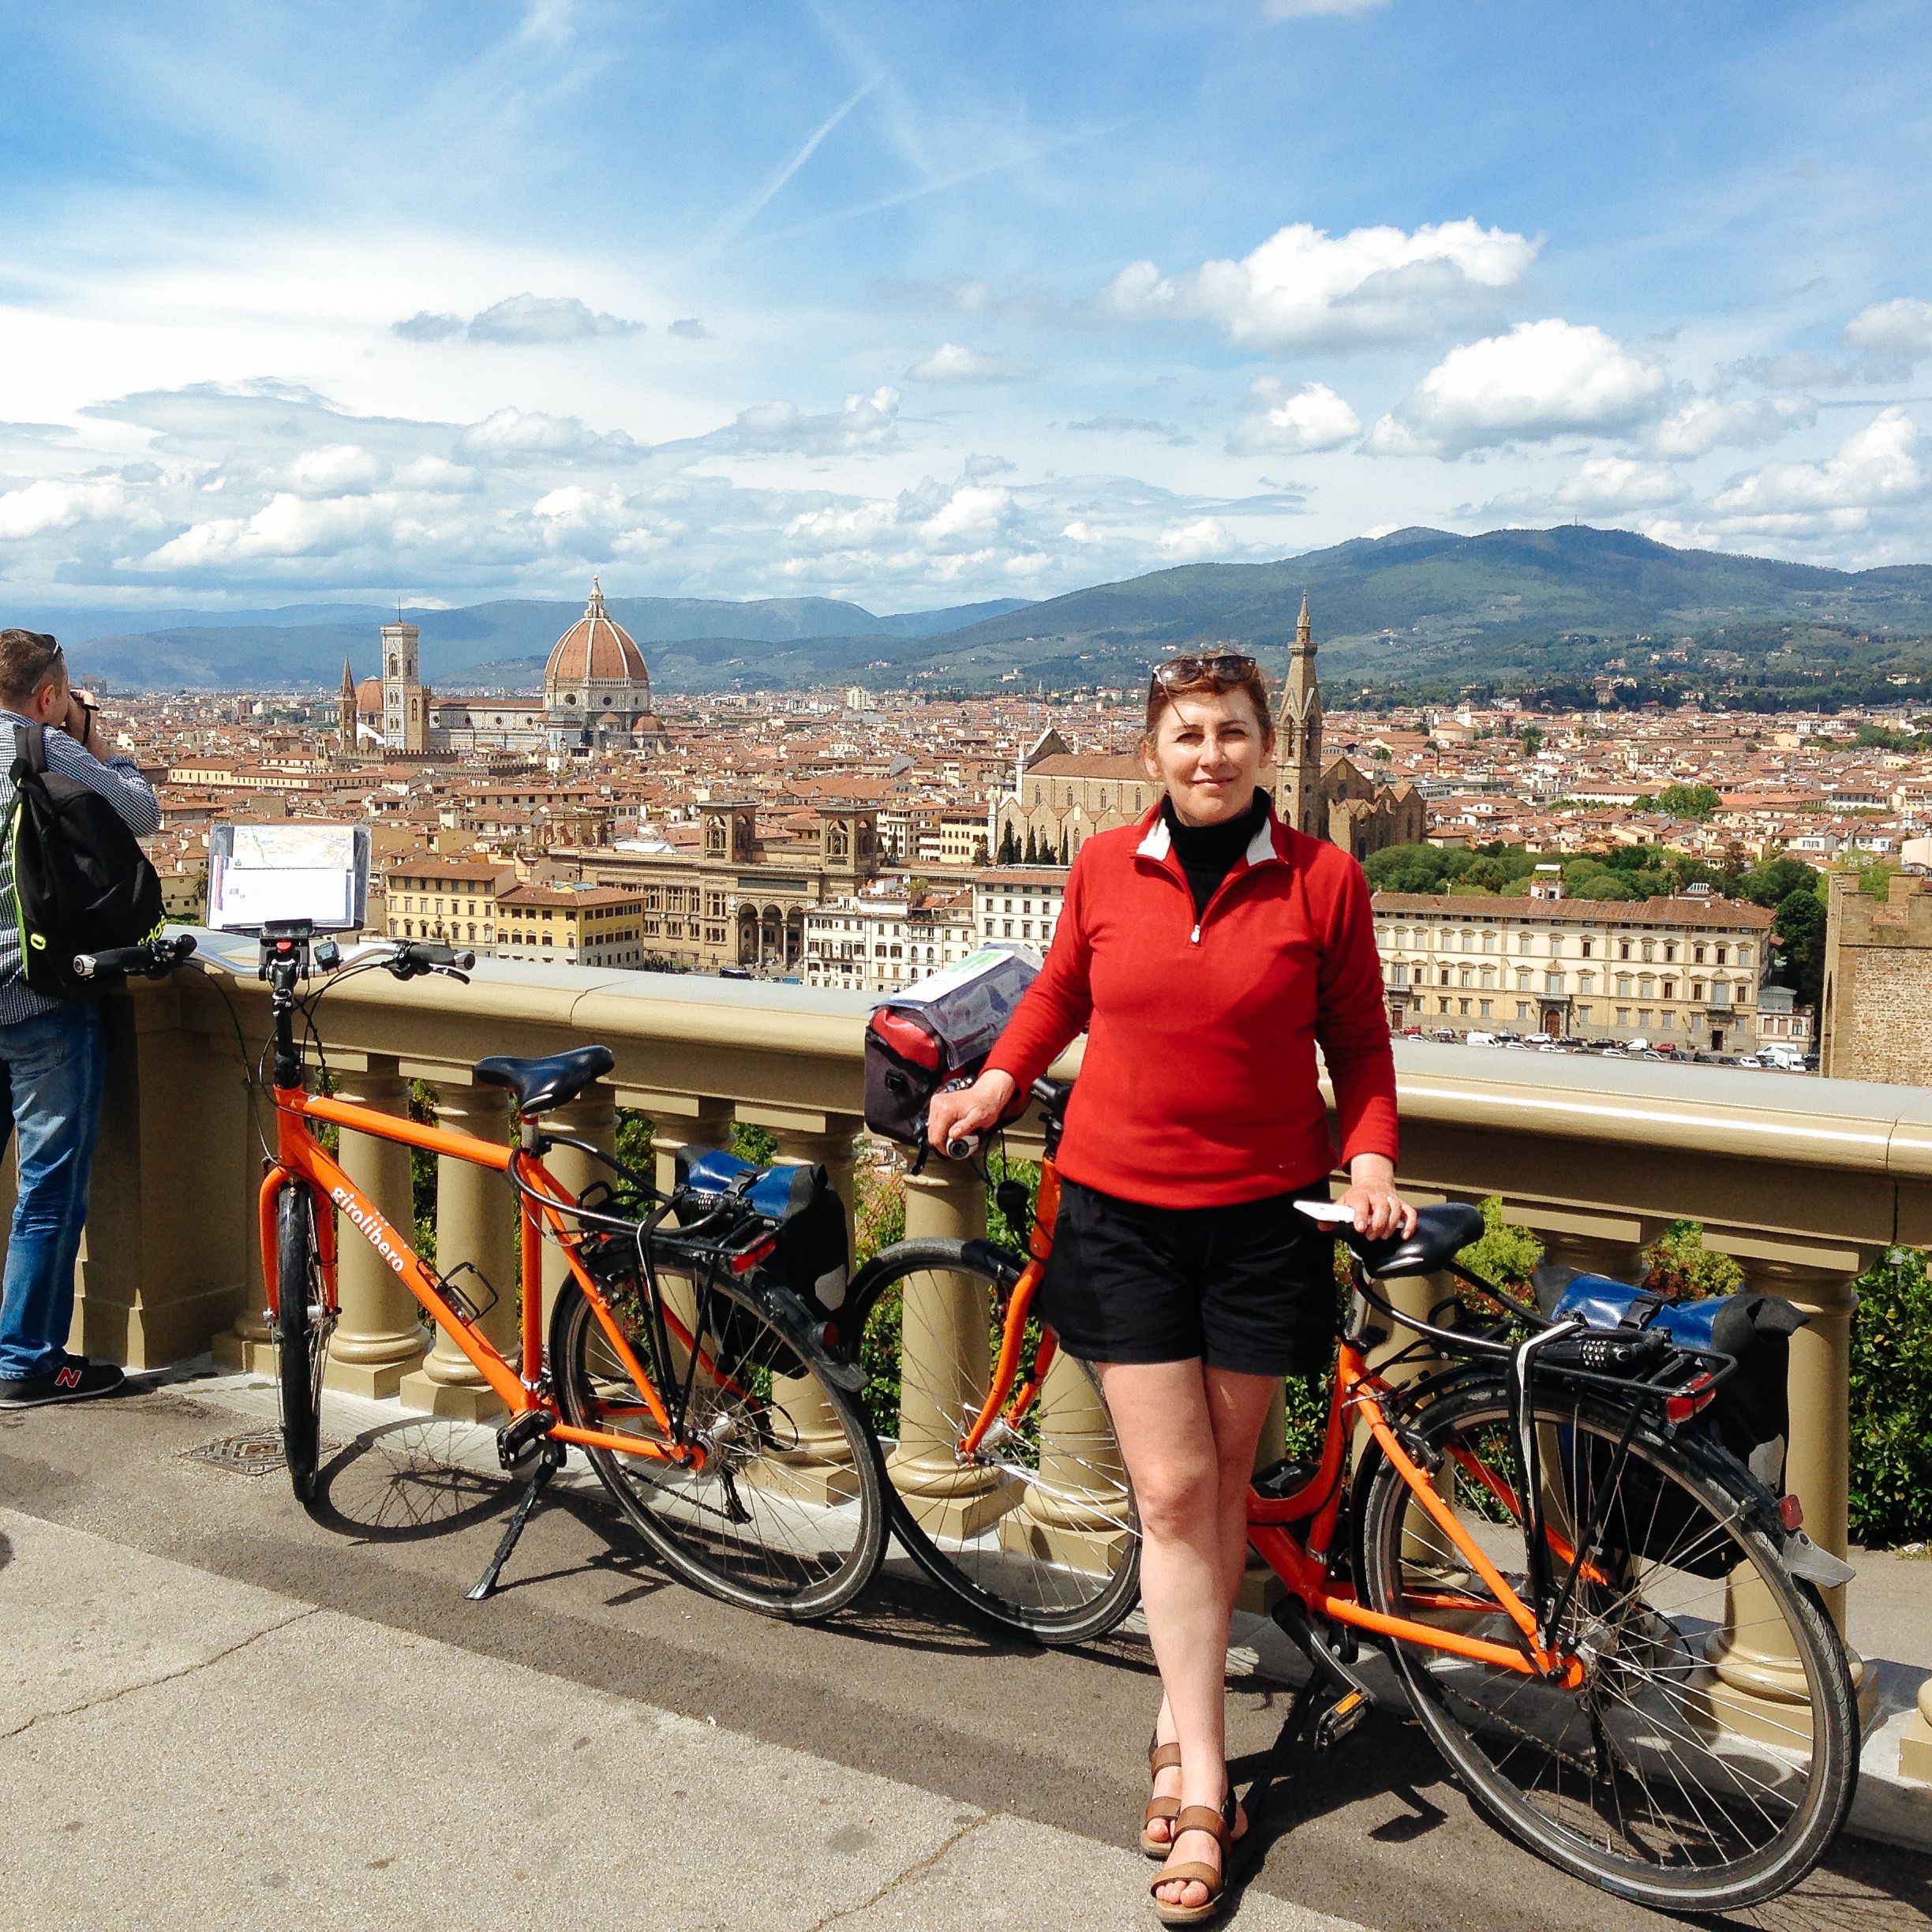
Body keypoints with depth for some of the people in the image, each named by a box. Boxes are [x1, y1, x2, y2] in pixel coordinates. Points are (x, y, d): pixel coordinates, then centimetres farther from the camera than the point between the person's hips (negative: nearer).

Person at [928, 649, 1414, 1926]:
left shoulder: (1323, 881, -4)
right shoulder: (1106, 868, -1)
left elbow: (1359, 1044, 4)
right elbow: (1062, 991, 18)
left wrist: (1372, 1161, -9)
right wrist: (998, 1082, 10)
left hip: (1263, 1218, 0)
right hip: (1121, 1210, 0)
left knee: (1221, 1487, 11)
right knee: (1170, 1491, 0)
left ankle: (1179, 1726, 31)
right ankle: (1203, 1787, 8)